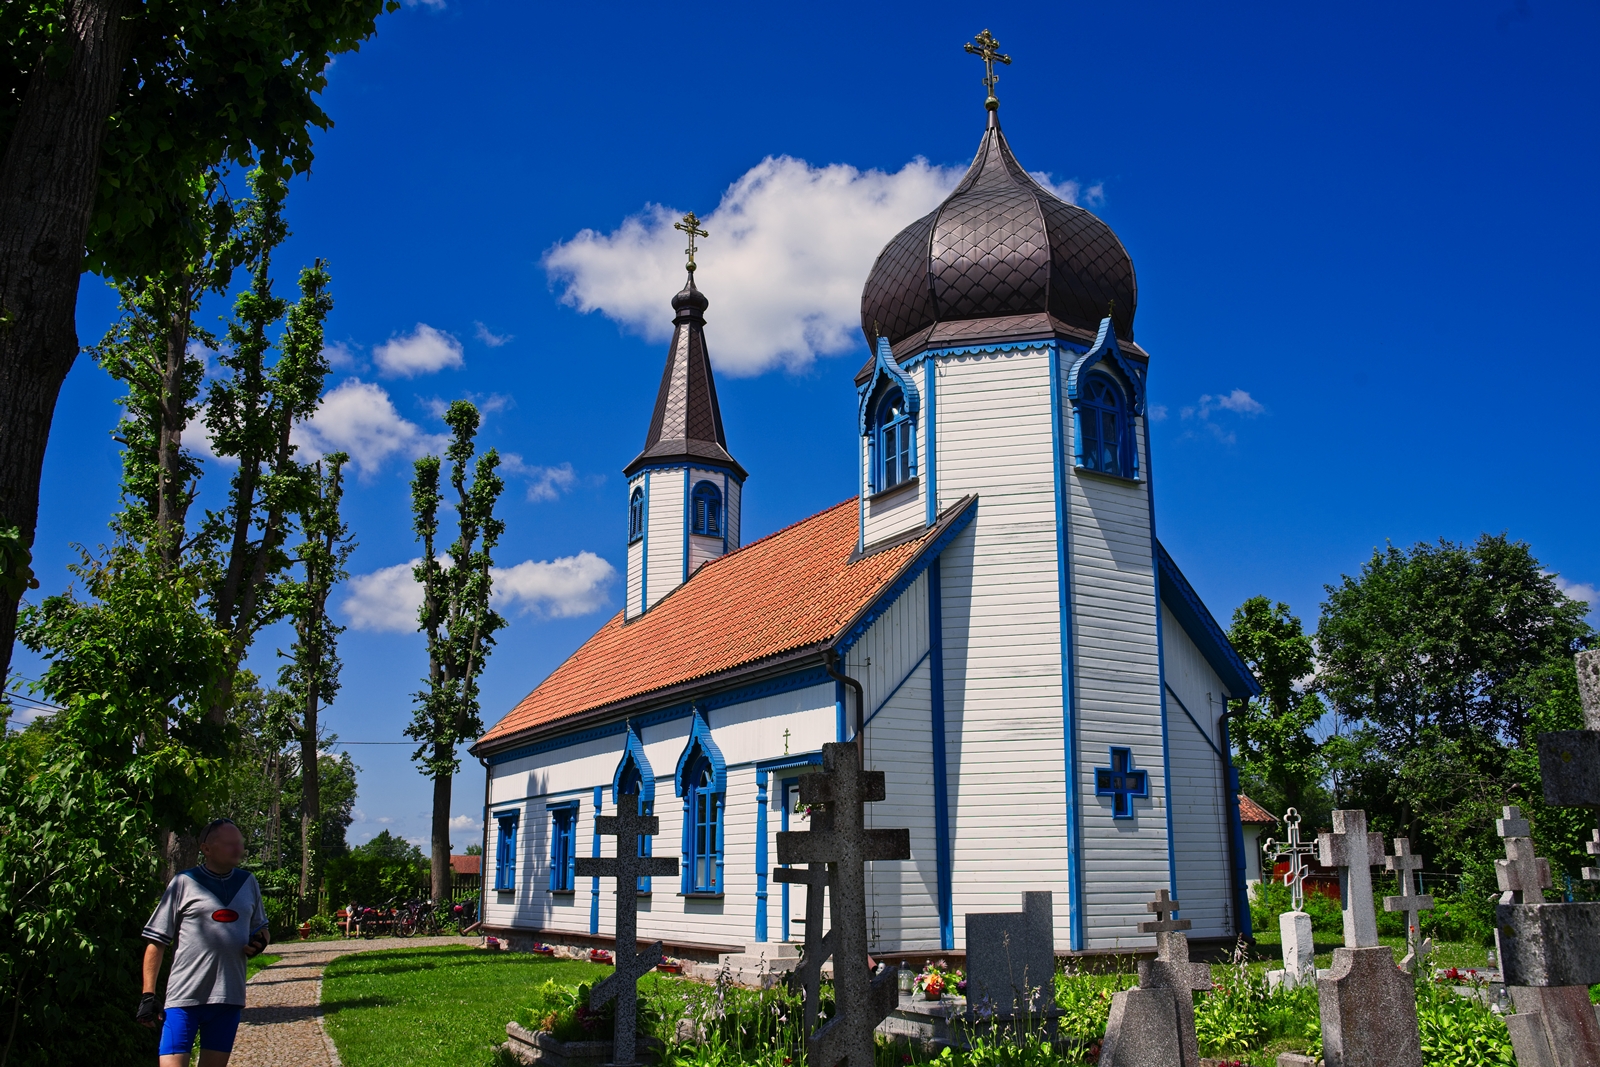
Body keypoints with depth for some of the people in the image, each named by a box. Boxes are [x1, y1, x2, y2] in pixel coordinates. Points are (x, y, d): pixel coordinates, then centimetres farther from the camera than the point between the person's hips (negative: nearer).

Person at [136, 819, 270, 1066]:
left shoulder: (248, 882, 11)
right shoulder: (184, 883, -2)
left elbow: (261, 928, 23)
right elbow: (156, 941, 0)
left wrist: (259, 943, -1)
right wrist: (148, 995, -6)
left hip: (229, 997, 4)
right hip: (185, 997, -4)